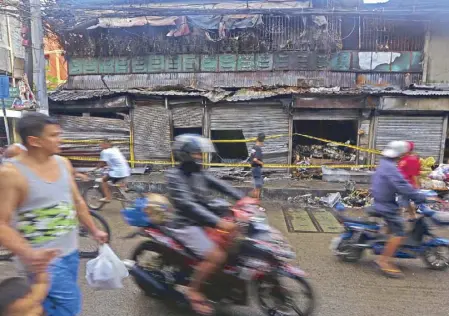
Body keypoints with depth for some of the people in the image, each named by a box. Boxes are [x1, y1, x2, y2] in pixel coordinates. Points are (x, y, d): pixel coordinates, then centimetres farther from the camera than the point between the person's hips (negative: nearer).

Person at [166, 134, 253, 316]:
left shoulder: (198, 173, 7)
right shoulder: (175, 176, -19)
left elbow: (219, 185, 6)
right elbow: (187, 206, -30)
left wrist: (242, 198, -9)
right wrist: (218, 222, -38)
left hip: (203, 220, 9)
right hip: (186, 224, -9)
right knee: (217, 256, -23)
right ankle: (193, 290, -2)